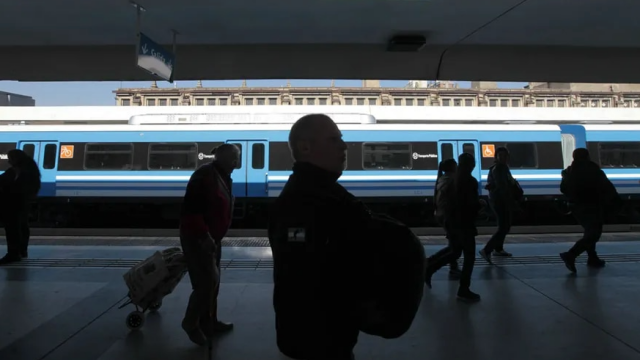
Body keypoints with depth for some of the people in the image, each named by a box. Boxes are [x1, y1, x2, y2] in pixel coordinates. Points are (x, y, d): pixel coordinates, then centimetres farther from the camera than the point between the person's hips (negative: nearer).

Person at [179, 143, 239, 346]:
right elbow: (190, 209, -25)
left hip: (212, 238, 9)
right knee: (208, 281, -8)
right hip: (197, 238, -9)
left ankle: (208, 322, 28)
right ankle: (191, 322, 12)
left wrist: (213, 236, 13)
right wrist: (204, 235, -25)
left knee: (213, 282, 15)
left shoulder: (224, 178, 10)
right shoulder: (204, 175, -19)